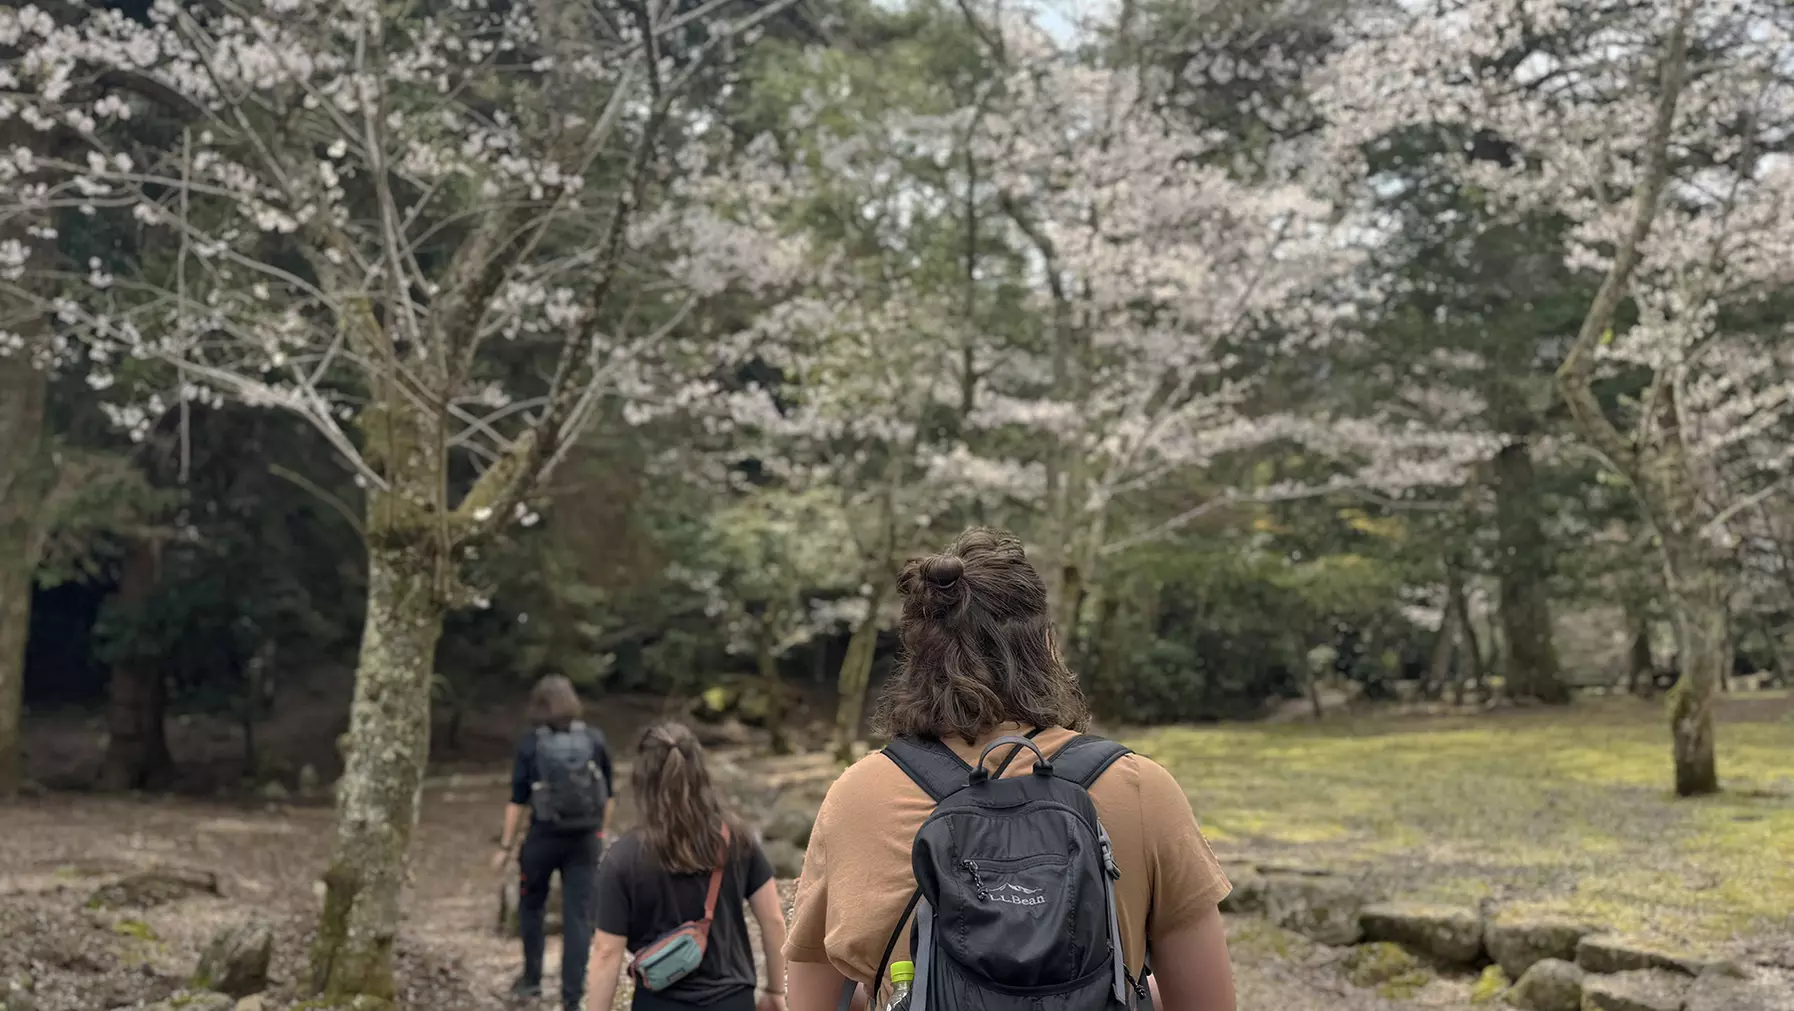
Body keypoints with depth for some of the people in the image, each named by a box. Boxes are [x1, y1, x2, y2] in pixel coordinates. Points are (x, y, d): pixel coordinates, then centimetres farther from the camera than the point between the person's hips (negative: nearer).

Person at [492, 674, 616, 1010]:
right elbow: (607, 796, 3)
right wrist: (601, 833, 16)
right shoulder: (594, 740, -2)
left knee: (532, 904, 22)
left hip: (544, 837, -1)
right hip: (585, 839, 1)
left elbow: (518, 801, -7)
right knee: (578, 915, 4)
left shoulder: (530, 745, -8)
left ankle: (532, 978, 29)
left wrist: (505, 847, 1)